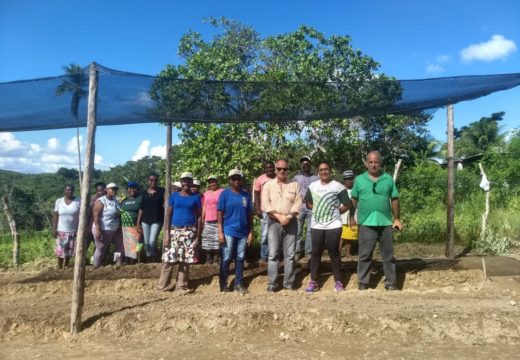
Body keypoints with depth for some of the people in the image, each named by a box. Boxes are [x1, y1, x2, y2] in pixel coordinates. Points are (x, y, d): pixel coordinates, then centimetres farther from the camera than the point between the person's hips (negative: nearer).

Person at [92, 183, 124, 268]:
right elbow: (96, 216, -19)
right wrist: (98, 230, -25)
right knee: (101, 250, 1)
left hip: (115, 230, 8)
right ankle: (96, 268, 12)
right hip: (103, 230, -8)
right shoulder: (101, 201, -13)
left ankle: (119, 265, 23)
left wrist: (119, 229, 12)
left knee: (121, 246, 12)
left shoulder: (115, 201, 10)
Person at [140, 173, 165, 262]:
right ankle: (149, 261, 19)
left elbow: (165, 205, -7)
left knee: (152, 241, -14)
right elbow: (141, 208, 11)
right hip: (145, 221, 4)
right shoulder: (144, 192, 9)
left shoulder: (162, 191, -2)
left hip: (157, 221, -4)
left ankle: (155, 260, 6)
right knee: (146, 243, 7)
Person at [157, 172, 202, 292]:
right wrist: (166, 233, -4)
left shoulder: (196, 197, 4)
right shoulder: (174, 196, 6)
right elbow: (168, 215, 5)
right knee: (168, 259, -3)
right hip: (174, 230, 0)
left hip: (189, 231, 0)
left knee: (185, 260, 3)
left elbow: (199, 217, 4)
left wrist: (198, 236, -2)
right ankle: (162, 285, 6)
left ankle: (182, 286, 13)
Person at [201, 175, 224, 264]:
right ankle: (208, 258, 9)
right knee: (207, 240, 3)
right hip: (208, 221, 4)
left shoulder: (222, 192, 1)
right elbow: (204, 207, 17)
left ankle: (216, 258, 4)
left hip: (219, 220, -4)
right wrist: (202, 220, 11)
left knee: (217, 240, -4)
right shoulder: (205, 194, 15)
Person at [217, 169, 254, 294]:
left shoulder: (246, 195, 7)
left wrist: (251, 232, 4)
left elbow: (250, 214, 8)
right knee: (226, 258, 3)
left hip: (243, 232, 3)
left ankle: (239, 283, 18)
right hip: (229, 231, -3)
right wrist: (220, 232, -10)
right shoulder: (225, 194, -2)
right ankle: (223, 284, 14)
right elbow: (220, 214, -4)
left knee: (240, 258, 9)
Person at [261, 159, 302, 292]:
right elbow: (265, 205, -4)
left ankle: (289, 282, 12)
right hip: (274, 223, -1)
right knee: (273, 254, -1)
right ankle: (272, 283, 5)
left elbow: (298, 203, -1)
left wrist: (288, 217, -13)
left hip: (291, 223, 1)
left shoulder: (294, 185, 8)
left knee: (290, 254, 4)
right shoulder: (268, 185, 5)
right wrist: (279, 216, -13)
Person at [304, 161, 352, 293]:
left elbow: (347, 205, -4)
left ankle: (338, 281, 14)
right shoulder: (312, 186, 7)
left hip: (333, 225, -3)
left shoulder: (338, 186, -5)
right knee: (315, 253, 5)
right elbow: (308, 203, 17)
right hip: (316, 225, 3)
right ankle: (313, 282, 11)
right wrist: (319, 210, 6)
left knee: (334, 253, 3)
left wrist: (336, 212, -3)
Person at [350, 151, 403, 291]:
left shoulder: (388, 179, 5)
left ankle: (390, 283, 20)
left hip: (386, 222, 2)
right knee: (364, 255, 4)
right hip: (366, 223, -1)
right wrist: (352, 217, 2)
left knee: (388, 255, 9)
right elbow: (354, 200, 7)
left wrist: (397, 218, 7)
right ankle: (363, 283, 13)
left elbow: (394, 199, 9)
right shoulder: (359, 179, 2)